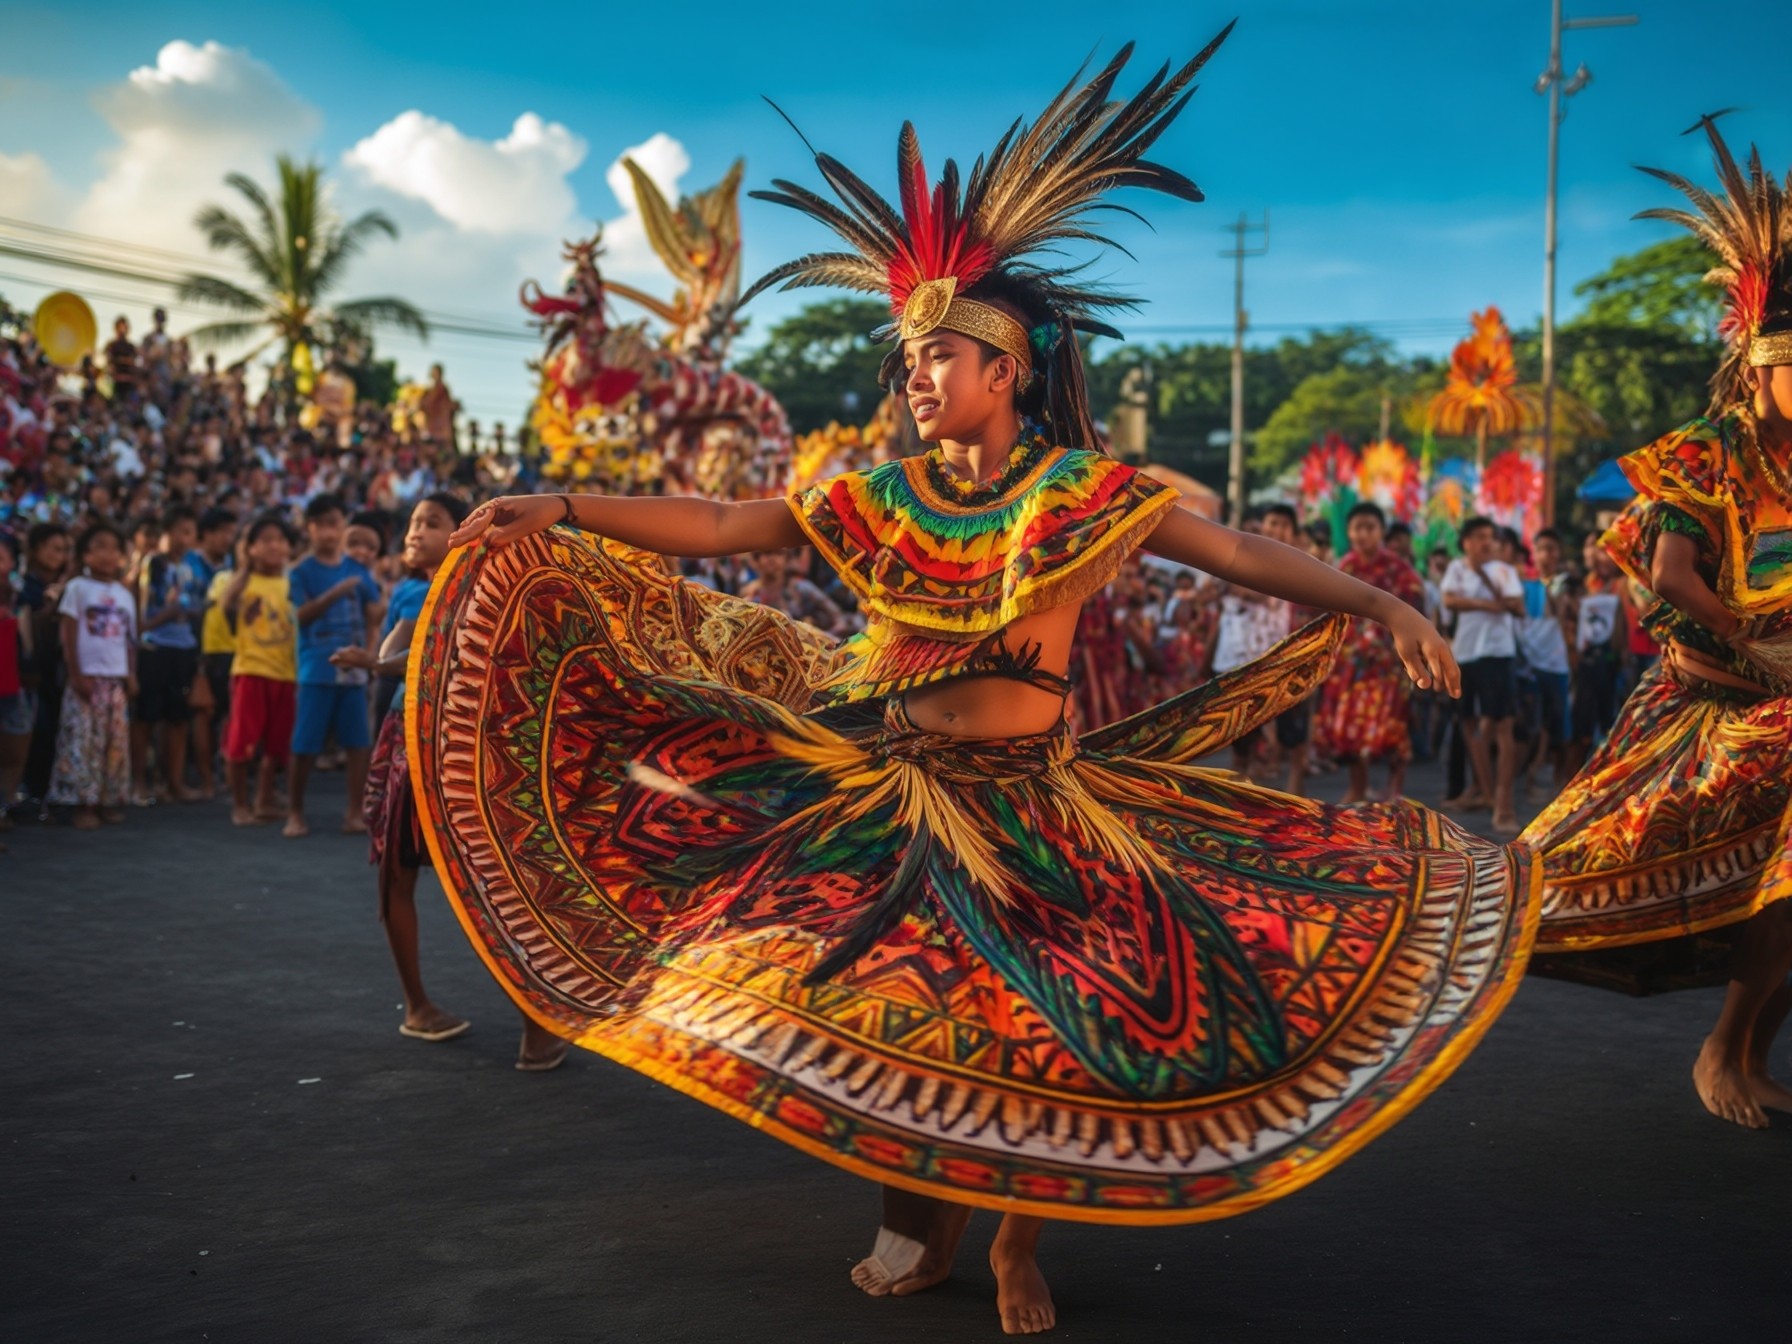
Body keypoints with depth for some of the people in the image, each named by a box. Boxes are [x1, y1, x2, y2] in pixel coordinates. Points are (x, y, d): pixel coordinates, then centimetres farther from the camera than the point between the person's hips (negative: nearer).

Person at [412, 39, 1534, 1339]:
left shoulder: (1088, 495, -6)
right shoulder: (878, 498, 0)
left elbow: (1247, 555, -7)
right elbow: (716, 526, 1)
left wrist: (1383, 603, -18)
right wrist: (564, 510, -7)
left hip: (1034, 805, -2)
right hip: (893, 799, 2)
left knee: (1043, 1030, -3)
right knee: (877, 1010, 1)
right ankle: (917, 1219, 25)